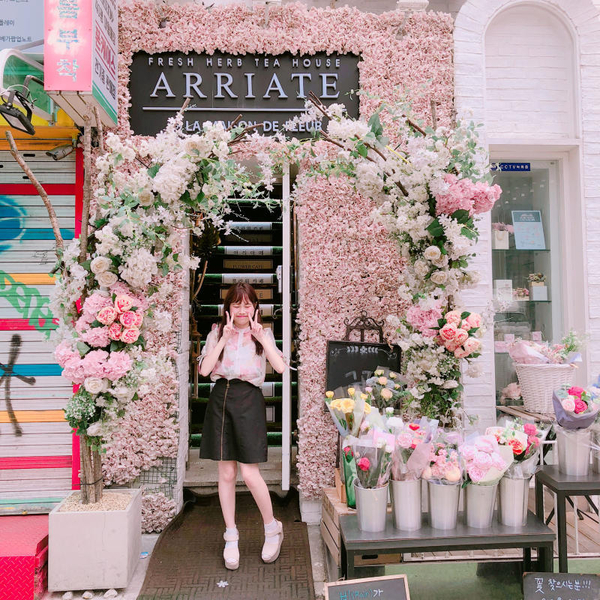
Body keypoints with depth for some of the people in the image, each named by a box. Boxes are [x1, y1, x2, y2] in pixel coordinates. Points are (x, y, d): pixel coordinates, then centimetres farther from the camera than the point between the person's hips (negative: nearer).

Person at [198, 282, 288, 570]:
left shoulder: (263, 335, 6)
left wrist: (261, 337, -12)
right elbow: (205, 369, -8)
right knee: (226, 473, 7)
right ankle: (231, 538, 23)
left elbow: (281, 367, -10)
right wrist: (224, 339, -11)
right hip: (221, 398, 2)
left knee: (249, 473, -5)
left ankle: (272, 528, 19)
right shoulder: (217, 334, 7)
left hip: (249, 400, -2)